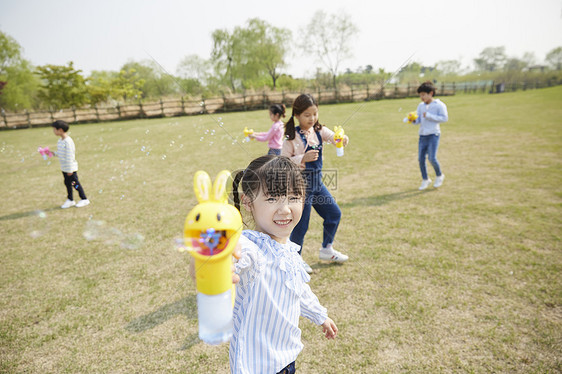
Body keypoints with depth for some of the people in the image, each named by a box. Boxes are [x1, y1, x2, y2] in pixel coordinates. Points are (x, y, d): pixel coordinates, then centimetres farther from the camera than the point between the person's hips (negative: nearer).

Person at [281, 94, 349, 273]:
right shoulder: (292, 137, -14)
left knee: (334, 213, 15)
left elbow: (333, 137, -12)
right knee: (301, 225, 2)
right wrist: (303, 159, -26)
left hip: (317, 181, 7)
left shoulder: (319, 131, 3)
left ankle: (326, 250, 35)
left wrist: (342, 138, -34)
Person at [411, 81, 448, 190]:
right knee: (421, 159, 2)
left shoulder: (439, 105, -4)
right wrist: (413, 120, -12)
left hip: (433, 134, -5)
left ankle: (439, 175, 15)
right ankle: (425, 180, 19)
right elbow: (418, 120, 11)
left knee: (432, 158, -12)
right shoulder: (421, 106, 12)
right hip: (422, 135, 5)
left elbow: (444, 118, -10)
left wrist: (429, 116, -15)